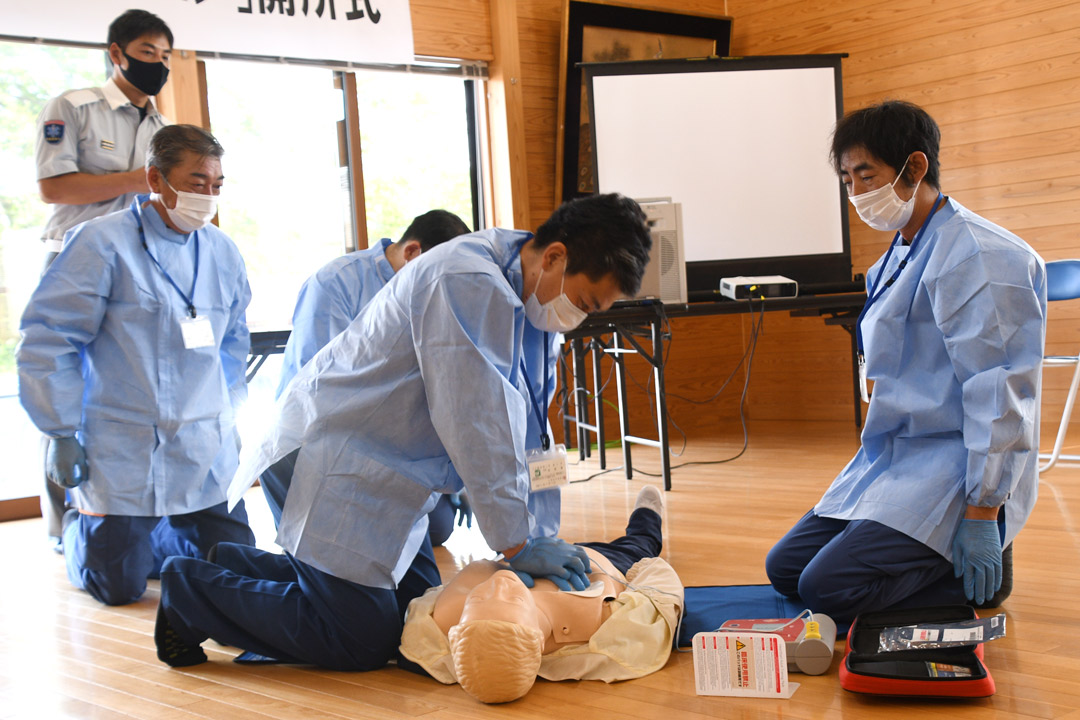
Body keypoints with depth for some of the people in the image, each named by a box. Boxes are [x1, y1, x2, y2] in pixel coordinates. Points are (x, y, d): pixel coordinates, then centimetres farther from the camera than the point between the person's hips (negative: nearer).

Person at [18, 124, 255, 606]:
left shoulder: (222, 252, 7)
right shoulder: (103, 244, -11)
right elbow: (46, 341, -10)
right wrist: (62, 434, -10)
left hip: (207, 454, 5)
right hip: (123, 453, -5)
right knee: (117, 586, -2)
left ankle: (147, 533, 33)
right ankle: (79, 529, 32)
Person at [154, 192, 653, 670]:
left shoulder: (526, 293, 5)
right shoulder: (467, 283, -27)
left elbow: (520, 423, 10)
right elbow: (475, 426, -27)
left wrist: (534, 530, 5)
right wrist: (517, 544, -20)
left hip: (389, 475, 10)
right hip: (338, 467, -10)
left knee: (417, 611, 14)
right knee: (363, 643, -6)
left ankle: (237, 570, 23)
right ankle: (188, 590, 8)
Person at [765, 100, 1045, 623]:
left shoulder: (977, 257, -17)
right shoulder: (894, 261, 13)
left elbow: (1000, 394, -21)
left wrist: (981, 518, -22)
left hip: (955, 467, -10)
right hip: (892, 458, 10)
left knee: (827, 588, -21)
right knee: (784, 569, 5)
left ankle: (977, 576, -2)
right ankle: (939, 557, 10)